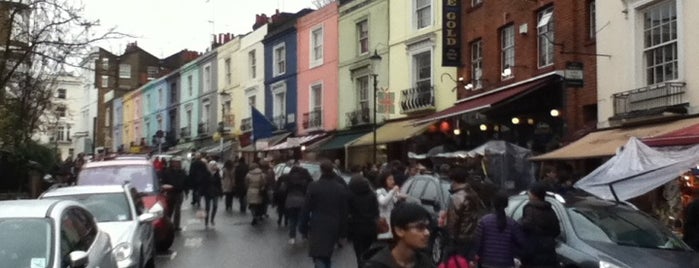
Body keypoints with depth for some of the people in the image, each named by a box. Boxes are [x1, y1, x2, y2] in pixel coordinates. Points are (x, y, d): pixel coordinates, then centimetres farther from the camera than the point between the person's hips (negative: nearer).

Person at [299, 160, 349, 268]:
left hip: (317, 226, -4)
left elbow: (306, 208, -6)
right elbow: (344, 212, 4)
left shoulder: (314, 186, -10)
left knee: (318, 256, -7)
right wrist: (340, 230, 13)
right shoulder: (341, 188, 0)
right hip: (333, 227, 4)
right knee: (327, 254, 22)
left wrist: (303, 226, 4)